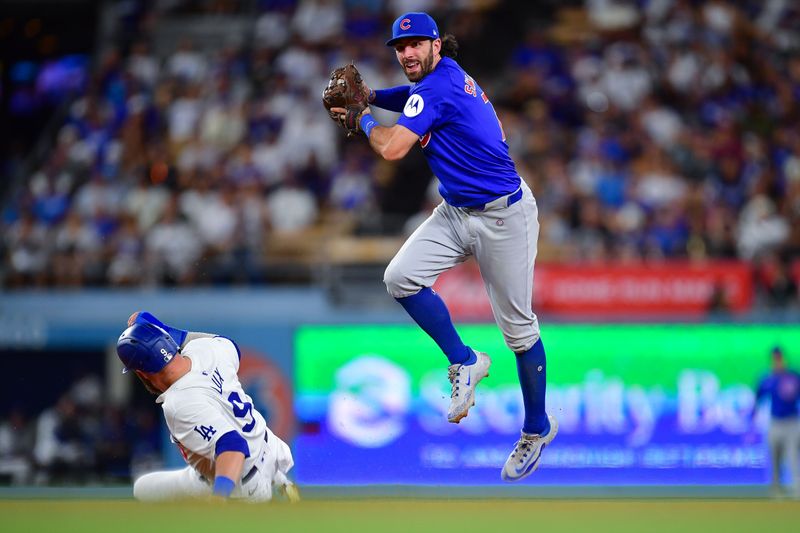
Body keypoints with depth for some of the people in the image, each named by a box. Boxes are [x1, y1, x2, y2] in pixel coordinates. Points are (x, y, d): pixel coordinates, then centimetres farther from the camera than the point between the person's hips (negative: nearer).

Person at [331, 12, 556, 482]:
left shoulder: (439, 85, -18)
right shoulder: (447, 78, 9)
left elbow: (393, 147, -24)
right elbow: (411, 98, 33)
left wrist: (364, 119, -4)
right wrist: (369, 96, 15)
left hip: (503, 216, -9)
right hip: (456, 213, 9)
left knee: (517, 326, 0)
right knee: (401, 278, -10)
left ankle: (538, 428, 15)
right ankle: (464, 362, 5)